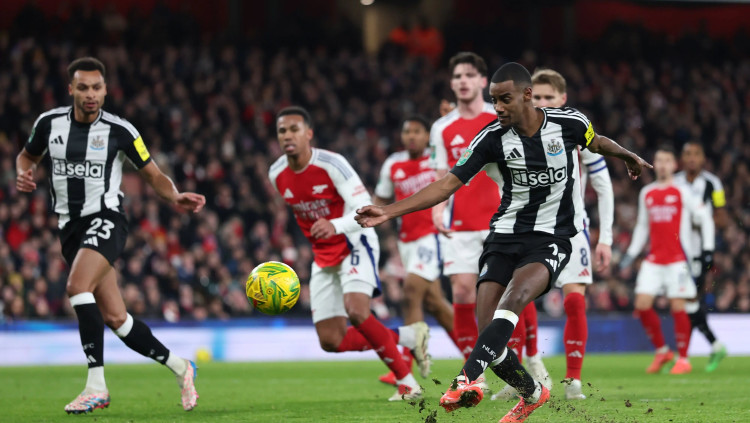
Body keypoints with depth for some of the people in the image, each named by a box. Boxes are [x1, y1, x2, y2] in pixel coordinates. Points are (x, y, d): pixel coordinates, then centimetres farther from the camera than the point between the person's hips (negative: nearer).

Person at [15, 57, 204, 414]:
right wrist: (23, 174, -3)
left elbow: (153, 176, 3)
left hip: (106, 219, -4)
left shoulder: (119, 130, -6)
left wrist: (176, 198, -17)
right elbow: (27, 155, 20)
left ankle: (96, 385, -25)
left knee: (77, 286, -29)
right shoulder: (49, 123, 2)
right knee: (115, 318, 3)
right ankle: (179, 367, 21)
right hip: (70, 225, 4)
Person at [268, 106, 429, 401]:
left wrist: (335, 226, -41)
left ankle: (406, 382, -15)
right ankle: (407, 336, 15)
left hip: (355, 246, -6)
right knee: (331, 341, -2)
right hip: (324, 257, 6)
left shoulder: (331, 164, -21)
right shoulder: (277, 175, -3)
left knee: (356, 311, -31)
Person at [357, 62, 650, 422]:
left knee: (513, 296, -32)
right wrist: (388, 211, -14)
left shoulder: (569, 122, -6)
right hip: (505, 235, 2)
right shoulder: (492, 139, -6)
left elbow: (596, 142, 21)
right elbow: (447, 184, -7)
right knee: (489, 332, -9)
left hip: (552, 239, -2)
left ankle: (467, 379, -45)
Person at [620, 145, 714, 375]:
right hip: (653, 259, 5)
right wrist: (631, 253, 15)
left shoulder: (682, 192, -1)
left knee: (678, 306, -7)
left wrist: (707, 250, -7)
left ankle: (683, 358, 3)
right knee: (642, 305, -5)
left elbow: (705, 218, 0)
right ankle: (662, 351, 12)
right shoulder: (646, 193, 12)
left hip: (678, 259, -4)